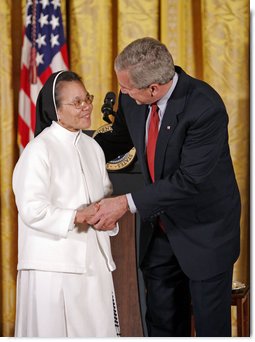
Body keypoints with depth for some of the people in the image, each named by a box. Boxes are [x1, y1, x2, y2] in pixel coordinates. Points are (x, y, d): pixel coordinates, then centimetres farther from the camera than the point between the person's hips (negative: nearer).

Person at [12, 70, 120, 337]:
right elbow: (32, 210, -17)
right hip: (53, 266, -7)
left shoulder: (92, 146, 13)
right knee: (54, 330, 1)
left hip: (92, 259, 7)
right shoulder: (39, 150, -11)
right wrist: (78, 217, -21)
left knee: (100, 329, 8)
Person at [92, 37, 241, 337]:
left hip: (204, 228, -6)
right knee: (161, 322, 16)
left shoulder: (205, 108, -28)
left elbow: (190, 180, -29)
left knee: (211, 324, 7)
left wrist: (128, 203, -28)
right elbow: (120, 138, 13)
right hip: (158, 225, 6)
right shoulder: (132, 99, -8)